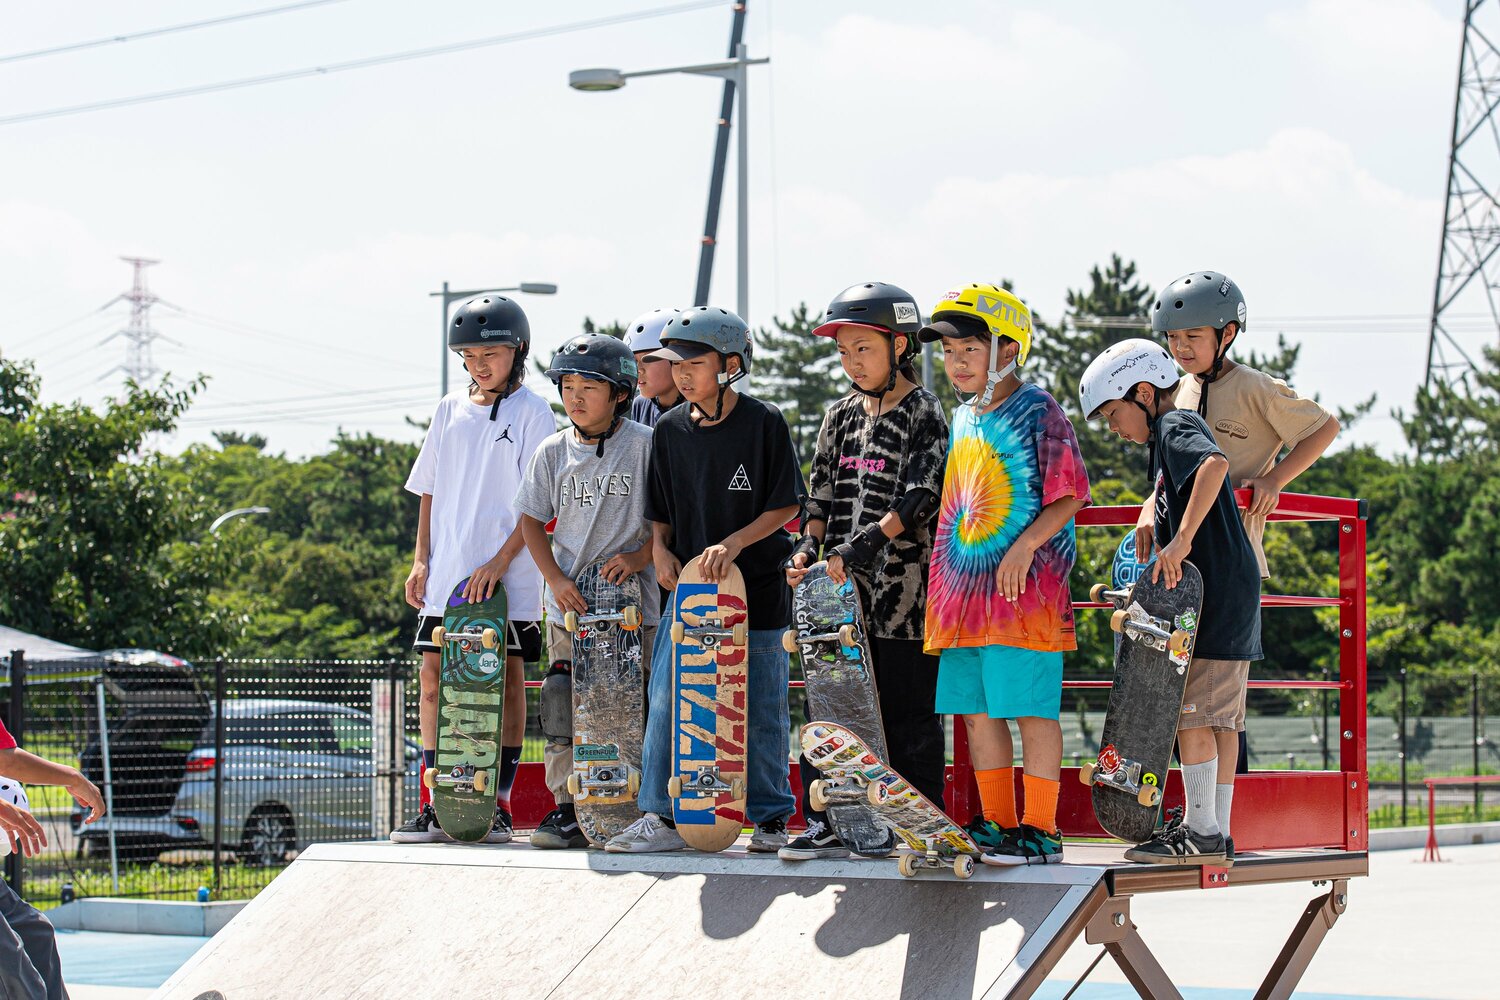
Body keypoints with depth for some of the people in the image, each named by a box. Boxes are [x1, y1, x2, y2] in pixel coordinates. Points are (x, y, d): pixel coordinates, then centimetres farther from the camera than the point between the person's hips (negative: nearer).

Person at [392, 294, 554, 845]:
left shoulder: (532, 413, -2)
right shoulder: (450, 410, 13)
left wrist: (500, 561, -15)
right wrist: (421, 560, 8)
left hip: (509, 576, -5)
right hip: (448, 572, 5)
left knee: (507, 675, -1)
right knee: (434, 675, 0)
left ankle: (500, 805, 5)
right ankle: (433, 804, 5)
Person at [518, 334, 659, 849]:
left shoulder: (645, 444, -3)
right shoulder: (553, 452, 7)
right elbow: (532, 521, 12)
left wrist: (637, 558, -15)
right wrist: (556, 580, -2)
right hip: (569, 601, 3)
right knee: (564, 707, -1)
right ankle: (567, 810, 4)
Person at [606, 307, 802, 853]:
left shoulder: (764, 423, -6)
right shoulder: (669, 429, 6)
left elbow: (786, 506, -7)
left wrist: (734, 543, -18)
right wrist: (661, 549, -5)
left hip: (758, 583, -4)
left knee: (759, 706, 2)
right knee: (667, 697, -3)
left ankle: (770, 817, 14)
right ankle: (662, 817, 3)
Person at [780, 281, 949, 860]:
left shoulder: (923, 413, -4)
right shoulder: (841, 417, 15)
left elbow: (922, 496, -14)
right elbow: (823, 493, 15)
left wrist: (868, 540, -23)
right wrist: (808, 547, -2)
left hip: (901, 587, -6)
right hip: (839, 590, 6)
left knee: (907, 712, -2)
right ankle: (827, 826, 13)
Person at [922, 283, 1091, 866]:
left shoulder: (1036, 410, -5)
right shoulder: (963, 419, 17)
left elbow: (1068, 495, -9)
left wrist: (1025, 546, -21)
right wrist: (943, 585, 18)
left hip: (1024, 586, -8)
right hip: (965, 586, 8)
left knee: (1032, 710, -5)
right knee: (976, 710, 9)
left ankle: (1040, 831, 1)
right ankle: (997, 825, 18)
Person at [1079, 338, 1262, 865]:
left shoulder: (1176, 427, -9)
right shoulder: (1170, 439, 22)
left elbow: (1215, 464, -30)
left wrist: (1181, 541, -31)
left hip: (1213, 598, -10)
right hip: (1231, 602, 10)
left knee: (1192, 712, -8)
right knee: (1220, 716, 11)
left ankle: (1202, 830, -7)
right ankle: (1213, 830, 14)